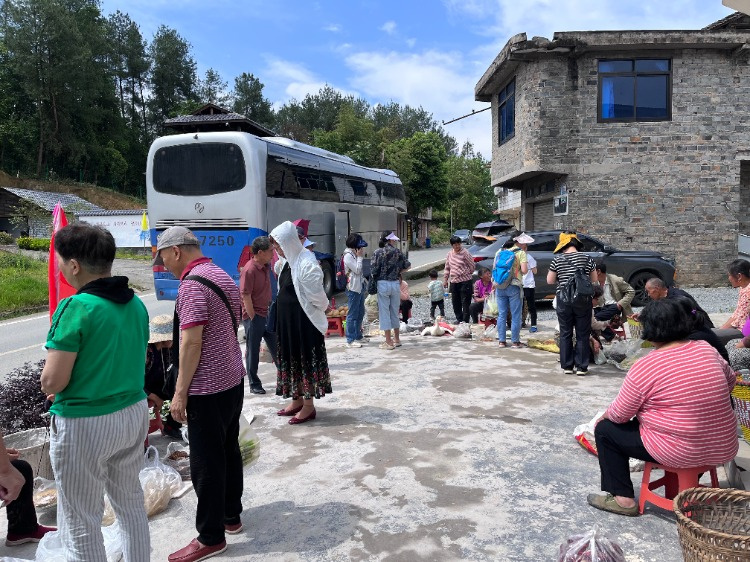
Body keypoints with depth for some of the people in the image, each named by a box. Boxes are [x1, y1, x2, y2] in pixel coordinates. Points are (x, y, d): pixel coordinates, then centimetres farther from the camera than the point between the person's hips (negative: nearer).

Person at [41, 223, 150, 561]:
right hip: (134, 412, 7)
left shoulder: (76, 308, -19)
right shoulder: (136, 304, 2)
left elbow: (52, 382, -17)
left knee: (81, 524, 9)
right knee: (130, 503, 22)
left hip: (84, 424, -7)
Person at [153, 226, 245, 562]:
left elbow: (191, 342, -21)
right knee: (229, 451, 19)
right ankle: (231, 515, 32)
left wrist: (180, 392, -15)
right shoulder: (223, 276, 11)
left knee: (206, 463, 2)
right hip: (233, 381, 9)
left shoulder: (193, 284, -18)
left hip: (207, 389, -9)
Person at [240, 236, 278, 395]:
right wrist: (253, 318, -17)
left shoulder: (267, 266, 8)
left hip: (267, 314, 8)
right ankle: (254, 384, 14)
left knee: (276, 347, 14)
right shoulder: (249, 270, -19)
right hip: (253, 316, -8)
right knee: (252, 351, 4)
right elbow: (245, 296, -19)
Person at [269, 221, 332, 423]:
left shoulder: (306, 263, -20)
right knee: (291, 358, 16)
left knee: (305, 360, 2)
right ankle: (297, 400, 30)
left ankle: (309, 406, 13)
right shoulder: (286, 261, 7)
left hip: (303, 320, -9)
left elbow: (317, 296, -17)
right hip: (287, 319, 9)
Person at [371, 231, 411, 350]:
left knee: (384, 312, 2)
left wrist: (374, 279, 7)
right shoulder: (397, 251, 3)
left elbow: (375, 270, -9)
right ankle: (397, 339, 24)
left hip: (383, 284, -3)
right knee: (395, 312, 16)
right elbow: (407, 265, 9)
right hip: (395, 283, 4)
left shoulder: (378, 252, -6)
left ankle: (389, 342, 4)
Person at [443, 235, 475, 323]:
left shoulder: (465, 252, -8)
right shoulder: (450, 254, 9)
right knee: (455, 302, 11)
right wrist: (445, 279, 14)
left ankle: (465, 321, 2)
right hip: (453, 282, 6)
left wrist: (467, 273, 6)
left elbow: (471, 265, -2)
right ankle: (459, 319, 23)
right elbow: (447, 267, 16)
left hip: (465, 281, -6)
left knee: (465, 302, -3)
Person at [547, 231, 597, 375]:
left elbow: (550, 280, 3)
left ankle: (567, 366, 14)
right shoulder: (587, 258, -2)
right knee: (582, 335, 7)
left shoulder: (557, 259, -2)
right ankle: (581, 367, 9)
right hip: (583, 300, 0)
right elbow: (594, 280, 6)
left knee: (565, 334, 10)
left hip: (563, 300, 0)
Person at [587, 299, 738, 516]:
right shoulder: (706, 349, -2)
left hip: (681, 454, -6)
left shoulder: (645, 367, -18)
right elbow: (730, 381, 17)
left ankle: (622, 498, 11)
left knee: (605, 430, 8)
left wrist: (605, 415, 11)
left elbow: (619, 415, -9)